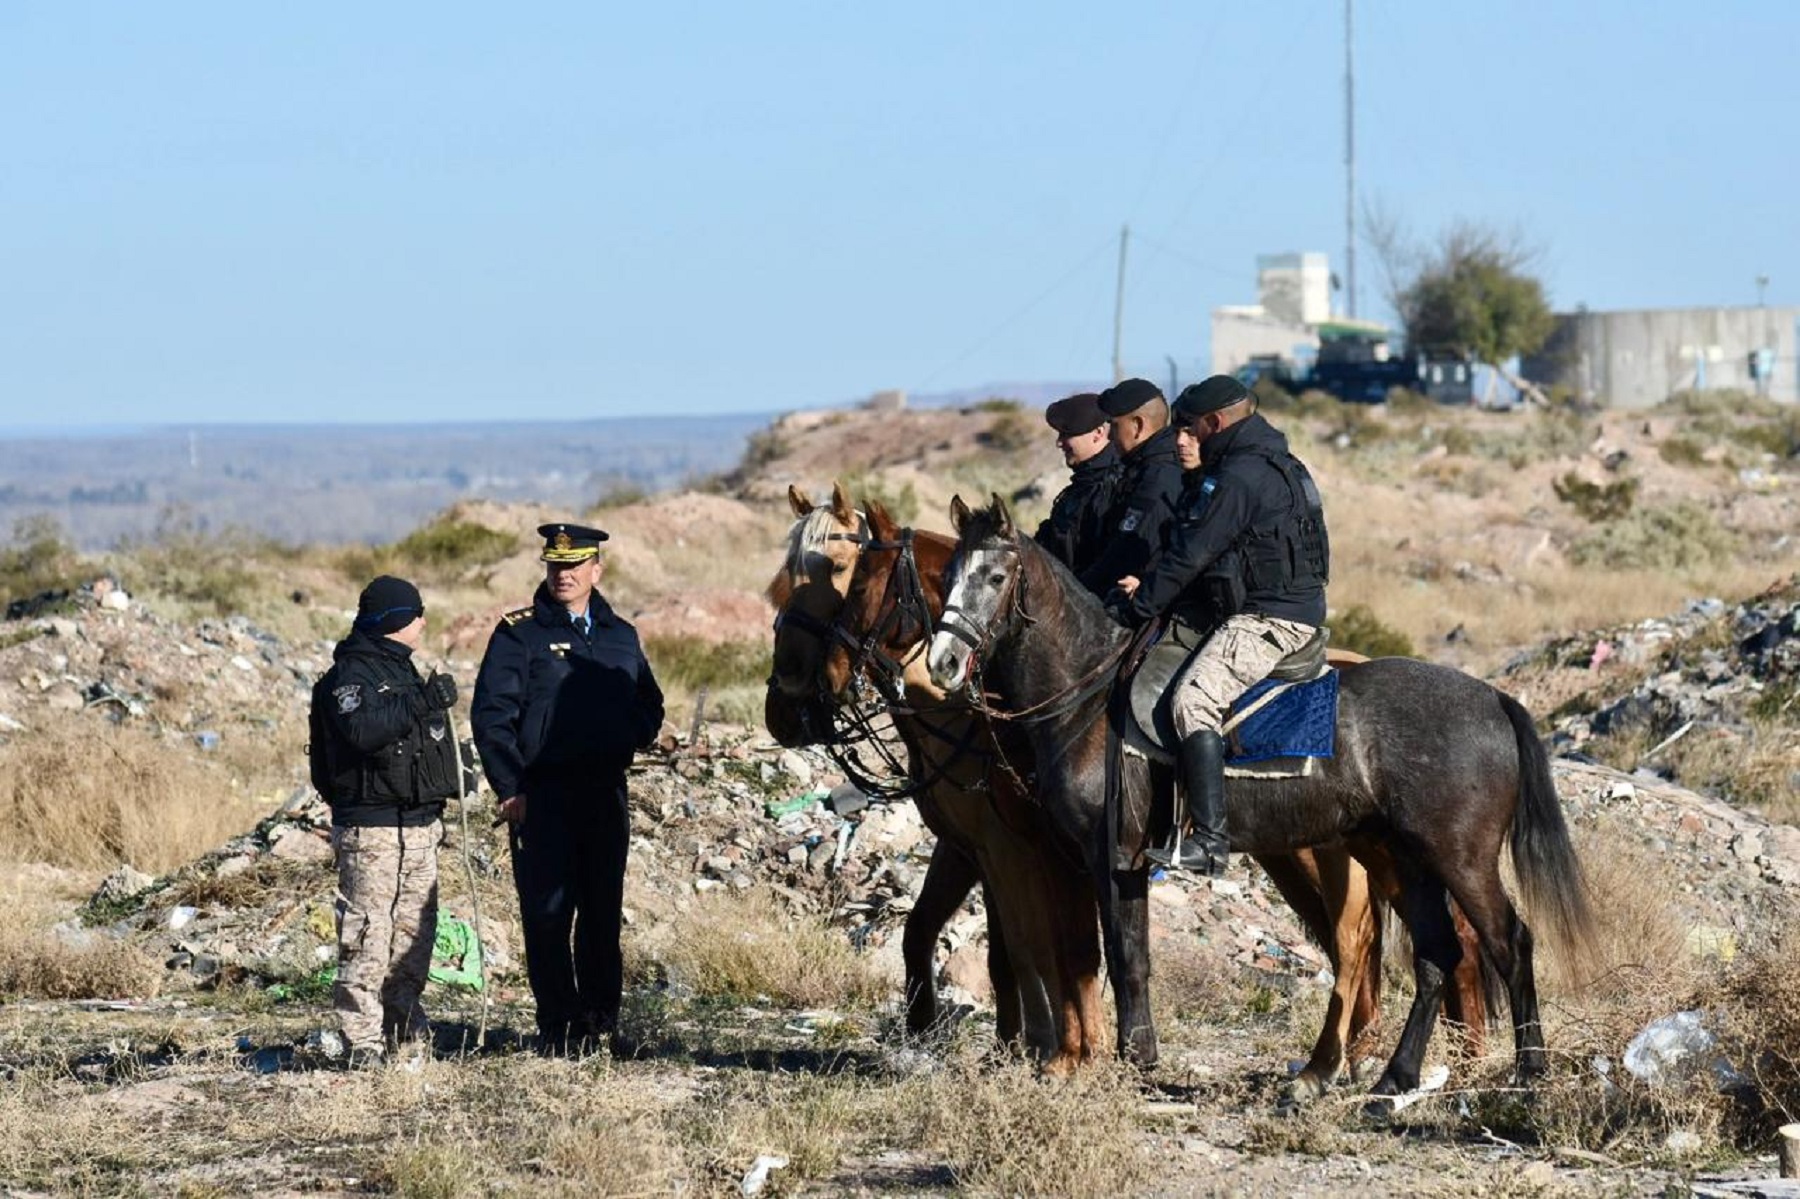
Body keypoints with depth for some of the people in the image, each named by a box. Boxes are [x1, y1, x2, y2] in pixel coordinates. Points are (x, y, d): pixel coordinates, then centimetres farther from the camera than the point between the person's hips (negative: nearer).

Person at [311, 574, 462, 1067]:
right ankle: (363, 1040, -10)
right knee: (367, 933, -9)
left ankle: (403, 1016, 22)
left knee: (416, 927, 12)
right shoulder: (351, 674, -10)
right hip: (371, 827, -9)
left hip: (418, 826, 9)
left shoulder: (401, 669, 21)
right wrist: (423, 702, -27)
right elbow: (361, 730, -27)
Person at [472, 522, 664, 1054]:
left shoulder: (621, 636, 13)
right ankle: (557, 1025, 2)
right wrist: (510, 788, -12)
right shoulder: (520, 633, -1)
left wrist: (629, 740, 0)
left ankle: (600, 1017, 19)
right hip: (541, 792, -4)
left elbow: (649, 705, 23)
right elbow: (491, 714, -5)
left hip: (606, 789, 4)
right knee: (547, 910, -4)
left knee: (604, 909, 8)